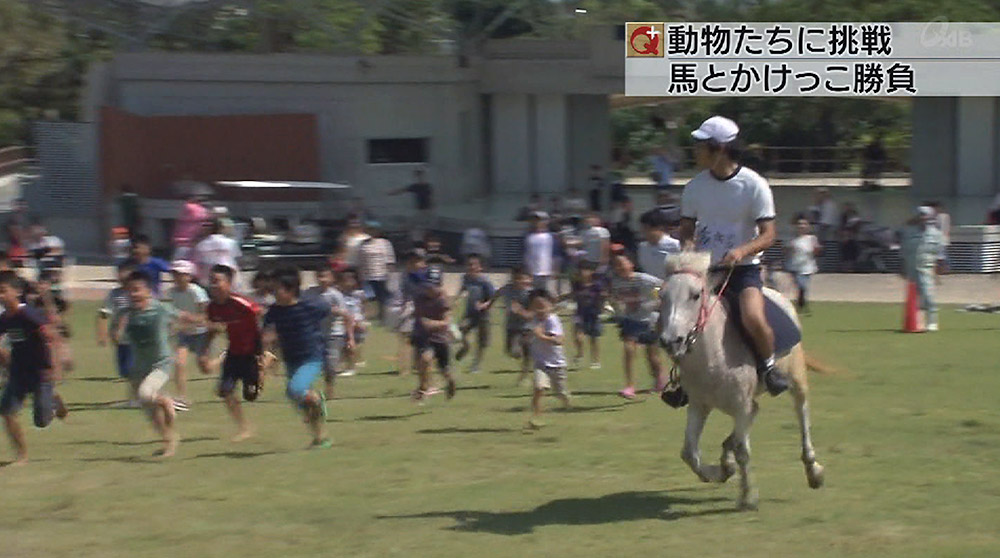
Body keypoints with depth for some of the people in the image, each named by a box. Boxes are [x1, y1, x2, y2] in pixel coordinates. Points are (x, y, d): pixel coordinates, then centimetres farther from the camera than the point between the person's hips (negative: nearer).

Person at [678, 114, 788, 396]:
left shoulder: (754, 185, -8)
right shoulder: (695, 187, 4)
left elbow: (768, 235, -9)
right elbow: (686, 230, 12)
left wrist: (742, 251, -27)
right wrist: (687, 249, -11)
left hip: (743, 269, -5)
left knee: (753, 318, -31)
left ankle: (769, 365, -1)